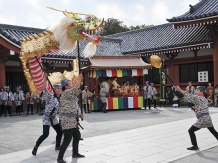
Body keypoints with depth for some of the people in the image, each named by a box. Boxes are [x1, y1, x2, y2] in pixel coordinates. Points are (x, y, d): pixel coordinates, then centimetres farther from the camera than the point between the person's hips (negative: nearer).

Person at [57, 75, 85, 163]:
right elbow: (75, 90, -24)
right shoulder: (66, 92, -11)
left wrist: (78, 113, 20)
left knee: (77, 135, 21)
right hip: (67, 120, -11)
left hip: (72, 120, 11)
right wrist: (79, 80, -11)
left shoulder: (69, 94, 20)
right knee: (67, 139, -12)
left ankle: (75, 153, 34)